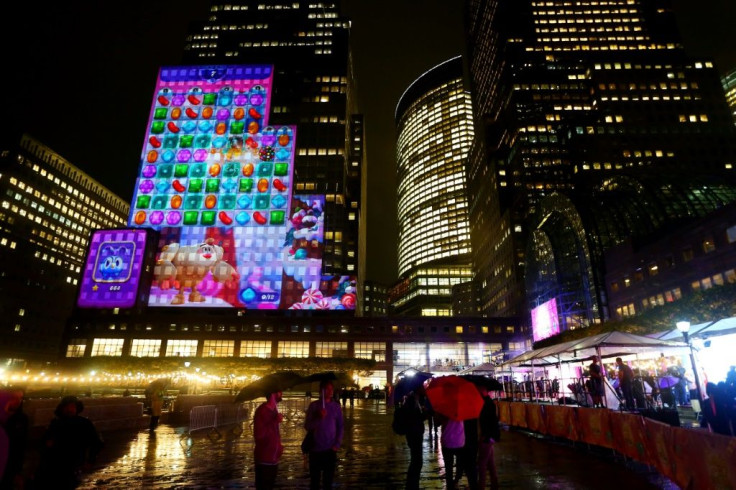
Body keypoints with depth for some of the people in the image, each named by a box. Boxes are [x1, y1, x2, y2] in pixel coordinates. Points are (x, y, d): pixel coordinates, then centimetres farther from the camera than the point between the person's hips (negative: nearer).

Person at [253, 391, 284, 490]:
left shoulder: (273, 410, 10)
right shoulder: (263, 409, -19)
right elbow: (259, 435, -27)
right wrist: (275, 422, -29)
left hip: (272, 459, 9)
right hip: (264, 460, -9)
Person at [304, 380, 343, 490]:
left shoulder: (336, 406, 0)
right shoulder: (314, 405, -5)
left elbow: (340, 427, 5)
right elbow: (307, 426, -7)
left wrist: (337, 444, -3)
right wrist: (319, 418, -22)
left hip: (330, 449, 1)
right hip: (315, 449, -1)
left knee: (328, 480, 10)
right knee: (314, 480, 9)